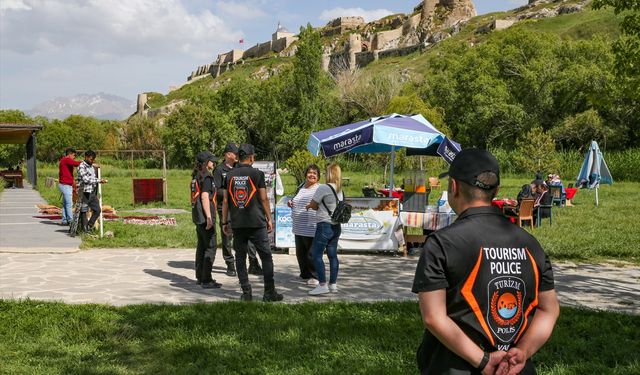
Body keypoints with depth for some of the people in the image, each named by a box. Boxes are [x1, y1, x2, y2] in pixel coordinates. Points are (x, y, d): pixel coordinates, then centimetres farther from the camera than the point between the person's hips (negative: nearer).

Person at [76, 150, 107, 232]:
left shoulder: (92, 166, 14)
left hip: (92, 192, 8)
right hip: (84, 193, -8)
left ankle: (89, 226, 19)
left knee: (97, 210, 7)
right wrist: (99, 180, -23)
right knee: (83, 211, 1)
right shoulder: (81, 167, -13)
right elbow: (86, 180, -22)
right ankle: (84, 229, 8)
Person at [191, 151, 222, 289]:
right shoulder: (206, 177, -14)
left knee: (201, 245, 15)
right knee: (211, 246, -6)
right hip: (205, 216, -10)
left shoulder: (196, 176, 14)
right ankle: (206, 280, -6)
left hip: (198, 216, 10)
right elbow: (205, 197, -21)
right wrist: (209, 217, -22)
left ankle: (200, 277, 22)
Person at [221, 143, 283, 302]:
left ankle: (246, 293, 9)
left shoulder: (230, 175, 5)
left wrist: (225, 222, 12)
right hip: (256, 222, -3)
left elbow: (225, 201, 5)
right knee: (266, 256, 5)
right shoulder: (257, 174, -5)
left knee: (240, 258, 9)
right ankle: (269, 292, 5)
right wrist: (269, 219, 4)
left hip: (237, 223, 4)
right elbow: (263, 199, -5)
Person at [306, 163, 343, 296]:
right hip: (336, 226, 8)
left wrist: (310, 205, 14)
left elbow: (313, 204, -7)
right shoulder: (340, 190, 11)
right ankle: (333, 284, 15)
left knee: (316, 255, -4)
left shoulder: (323, 188, -13)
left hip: (324, 225, -8)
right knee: (333, 255, 11)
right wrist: (315, 206, 15)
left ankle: (322, 285, -7)